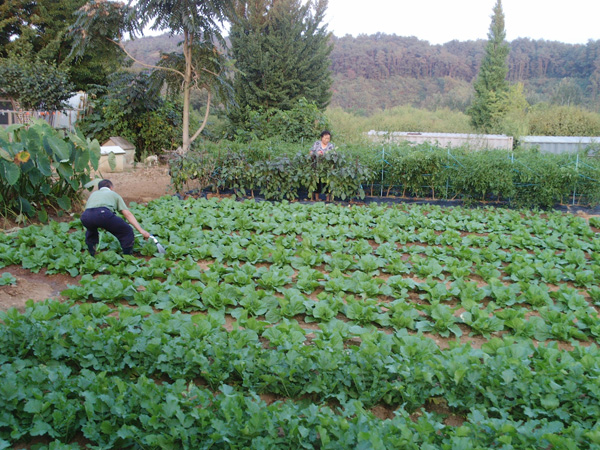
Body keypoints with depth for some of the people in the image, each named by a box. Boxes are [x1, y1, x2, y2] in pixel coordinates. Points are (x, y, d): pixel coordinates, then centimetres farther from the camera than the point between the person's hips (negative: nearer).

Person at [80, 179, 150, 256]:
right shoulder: (114, 194, 31)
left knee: (91, 231, 40)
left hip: (86, 216, 5)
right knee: (127, 232, 14)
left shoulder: (93, 193, 40)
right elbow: (127, 214, 18)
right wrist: (141, 230, 12)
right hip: (104, 213, -5)